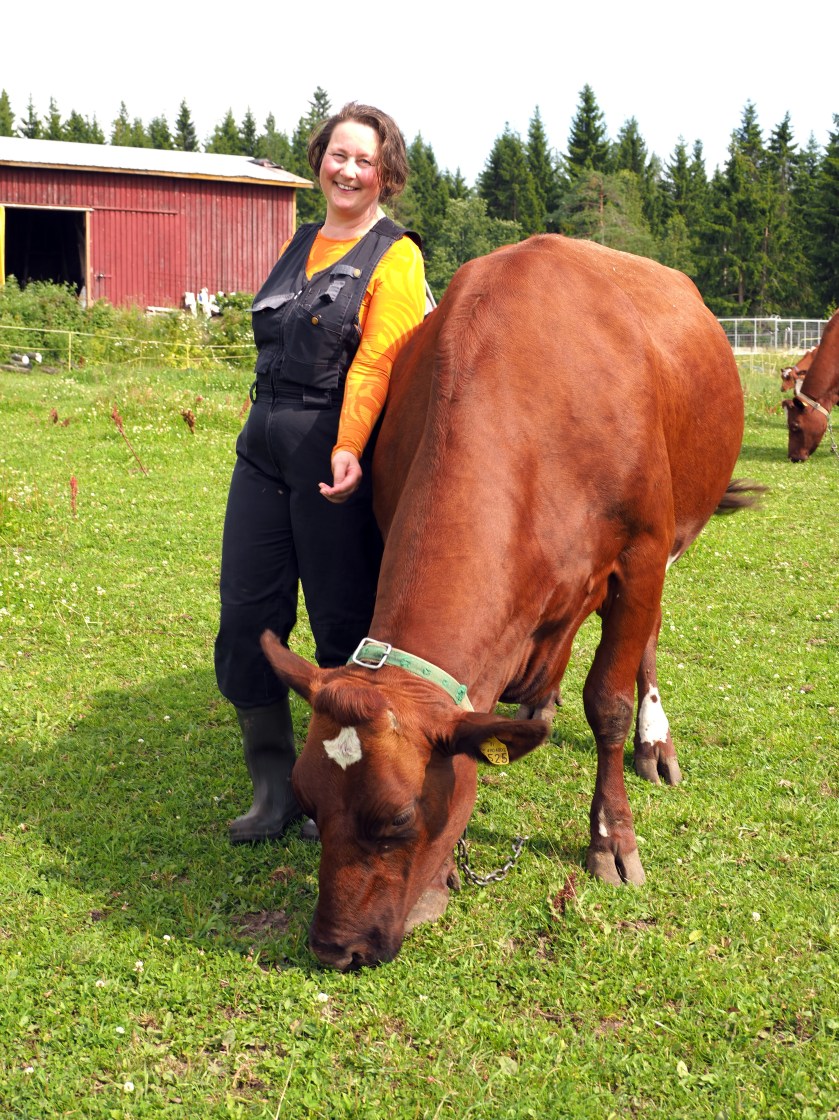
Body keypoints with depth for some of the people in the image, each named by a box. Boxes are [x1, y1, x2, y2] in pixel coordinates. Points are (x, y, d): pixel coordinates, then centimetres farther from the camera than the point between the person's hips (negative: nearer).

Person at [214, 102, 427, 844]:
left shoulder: (395, 256, -4)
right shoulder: (303, 245, 17)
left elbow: (376, 362, -18)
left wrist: (347, 447, -29)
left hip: (334, 459, -7)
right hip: (264, 449, 7)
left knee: (343, 628, 2)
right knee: (245, 620, 6)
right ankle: (275, 787, 21)